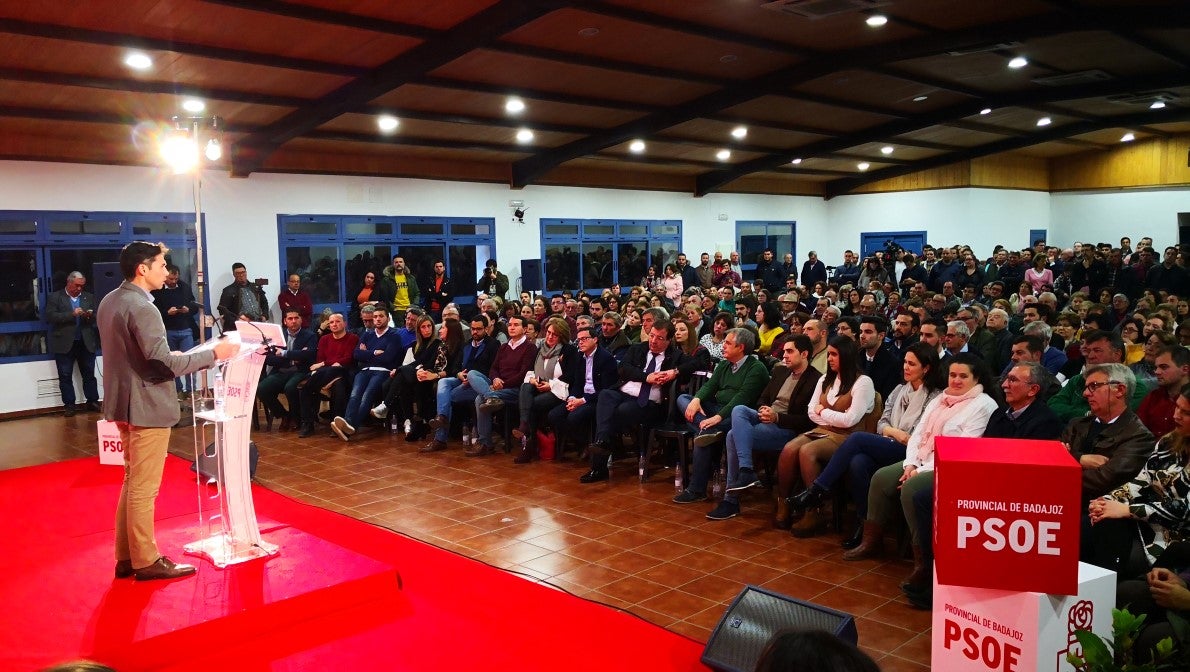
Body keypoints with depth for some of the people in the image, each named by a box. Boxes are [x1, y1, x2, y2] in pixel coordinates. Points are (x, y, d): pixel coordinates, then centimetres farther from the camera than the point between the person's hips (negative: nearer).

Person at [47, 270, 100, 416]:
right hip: (65, 344, -2)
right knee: (65, 376, 3)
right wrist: (72, 314, -19)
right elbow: (50, 317, -10)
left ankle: (92, 401, 14)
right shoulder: (54, 298, 2)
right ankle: (69, 405, 9)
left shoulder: (89, 297, 11)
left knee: (89, 374, 6)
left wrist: (90, 316, -13)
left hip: (86, 343, 2)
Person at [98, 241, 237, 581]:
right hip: (147, 407, -10)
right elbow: (163, 361, -24)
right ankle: (146, 561, 8)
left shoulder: (110, 301, 11)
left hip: (124, 403, 10)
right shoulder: (141, 308, -19)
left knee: (132, 483, 17)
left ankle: (127, 558, 24)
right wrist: (213, 353, -17)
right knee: (144, 488, -1)